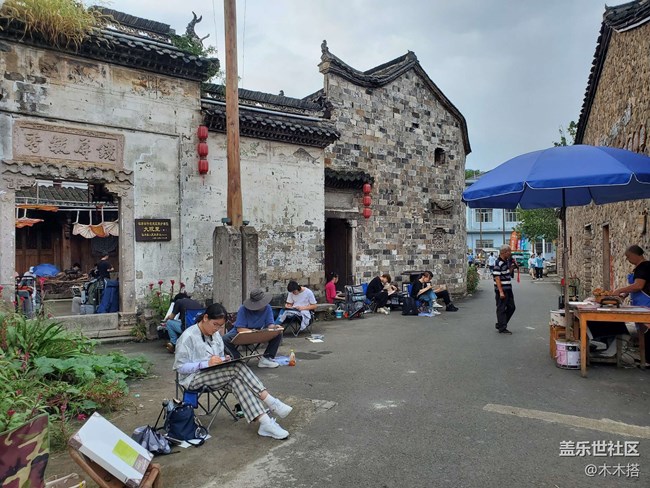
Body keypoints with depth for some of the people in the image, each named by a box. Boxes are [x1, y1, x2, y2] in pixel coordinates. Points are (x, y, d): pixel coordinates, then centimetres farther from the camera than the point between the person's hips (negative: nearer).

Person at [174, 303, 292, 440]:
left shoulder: (215, 335, 12)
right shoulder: (188, 337, -11)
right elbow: (180, 367, -14)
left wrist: (224, 360, -4)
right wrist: (206, 364, -26)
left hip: (215, 374, 7)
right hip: (193, 378, -7)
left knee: (237, 380, -30)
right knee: (237, 367, -30)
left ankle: (265, 423, -40)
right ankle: (272, 403, -32)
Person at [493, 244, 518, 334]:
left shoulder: (507, 261, 11)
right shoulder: (498, 264, -18)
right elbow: (497, 278, -20)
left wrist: (513, 266, 7)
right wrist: (501, 292, -22)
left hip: (508, 289, 10)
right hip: (501, 290, -10)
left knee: (511, 307, 14)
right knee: (501, 309, 0)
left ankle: (499, 324, 25)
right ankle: (502, 328, 8)